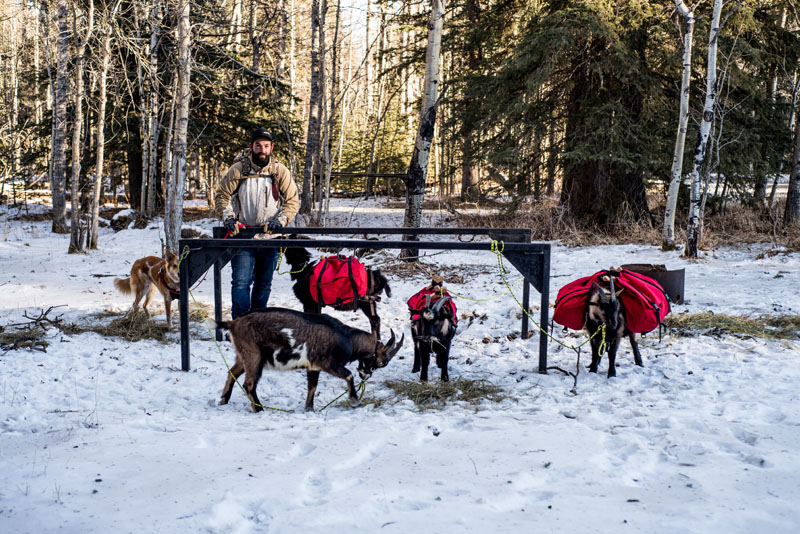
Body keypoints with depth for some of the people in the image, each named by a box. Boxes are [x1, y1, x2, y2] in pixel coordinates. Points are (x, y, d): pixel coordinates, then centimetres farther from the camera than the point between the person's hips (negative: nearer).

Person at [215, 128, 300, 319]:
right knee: (241, 281, -12)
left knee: (264, 283, 12)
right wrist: (228, 217, -9)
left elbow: (293, 200, 4)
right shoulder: (237, 170, -2)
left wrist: (281, 221, -11)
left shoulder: (280, 172, 0)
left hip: (270, 236, 2)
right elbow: (222, 196, 6)